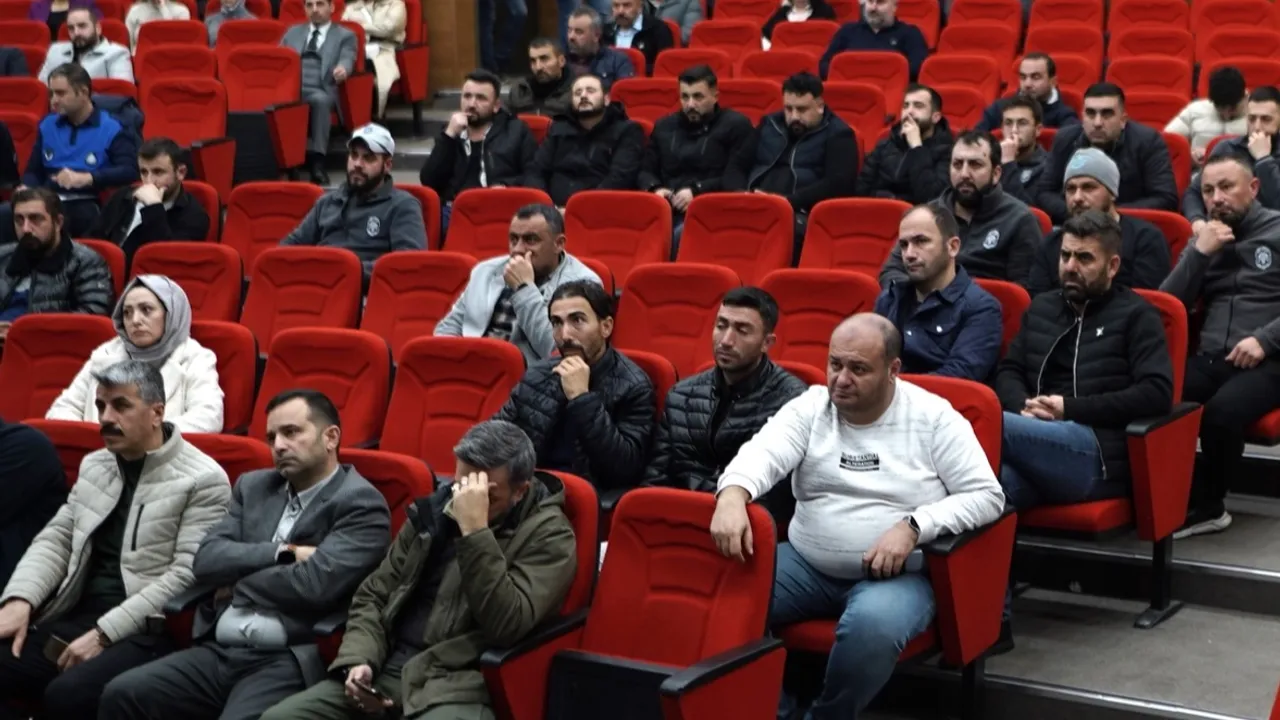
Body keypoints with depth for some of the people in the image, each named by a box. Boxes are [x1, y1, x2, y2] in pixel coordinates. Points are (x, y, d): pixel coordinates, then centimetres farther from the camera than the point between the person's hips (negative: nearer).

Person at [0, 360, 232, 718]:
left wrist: (104, 633, -17)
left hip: (148, 632, -6)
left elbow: (187, 575, -12)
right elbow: (55, 539, 15)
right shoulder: (93, 465, 18)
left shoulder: (203, 480, -5)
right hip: (79, 617, 6)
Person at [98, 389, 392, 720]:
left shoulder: (361, 503, -2)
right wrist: (283, 553, -6)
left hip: (288, 662, -6)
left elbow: (313, 584, -14)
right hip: (218, 651, 6)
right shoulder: (253, 486, 19)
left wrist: (238, 584, 1)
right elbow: (206, 560, 6)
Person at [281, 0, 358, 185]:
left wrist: (342, 69, -26)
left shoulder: (345, 36, 18)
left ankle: (316, 160, -41)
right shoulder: (293, 32, 28)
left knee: (320, 100, -40)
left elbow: (347, 60, 0)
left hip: (320, 91, -2)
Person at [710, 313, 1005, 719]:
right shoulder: (810, 407, 3)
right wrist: (732, 495, -38)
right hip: (806, 564, 3)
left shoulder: (933, 417, -3)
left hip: (897, 575, -3)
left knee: (874, 623, -37)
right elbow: (763, 453, -14)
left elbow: (987, 495, -5)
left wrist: (913, 526, -20)